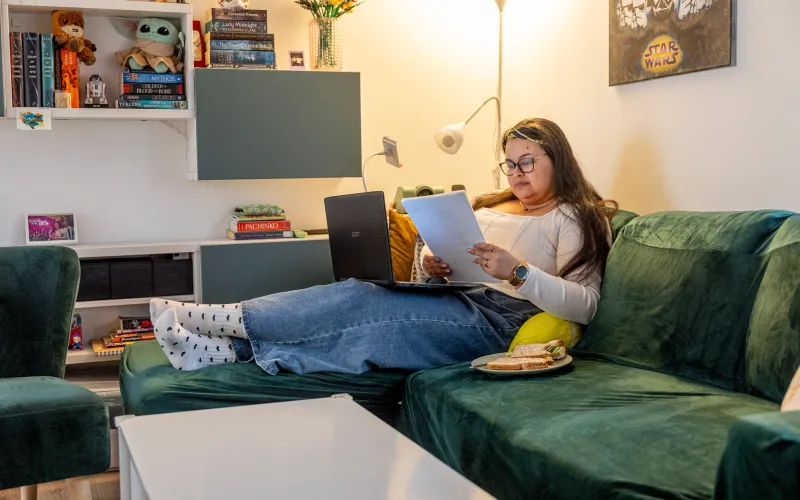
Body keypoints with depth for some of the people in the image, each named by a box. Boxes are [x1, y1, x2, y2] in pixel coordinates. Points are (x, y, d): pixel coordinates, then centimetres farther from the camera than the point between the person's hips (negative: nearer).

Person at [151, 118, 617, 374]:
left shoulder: (573, 219, 4)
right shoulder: (493, 206, 25)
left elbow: (584, 305, -8)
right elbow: (450, 256, 23)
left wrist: (518, 271, -21)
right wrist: (434, 263, -2)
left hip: (500, 317, -7)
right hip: (456, 302, 7)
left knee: (360, 301, -23)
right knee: (358, 304, -20)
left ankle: (227, 321, -22)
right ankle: (225, 346, -28)